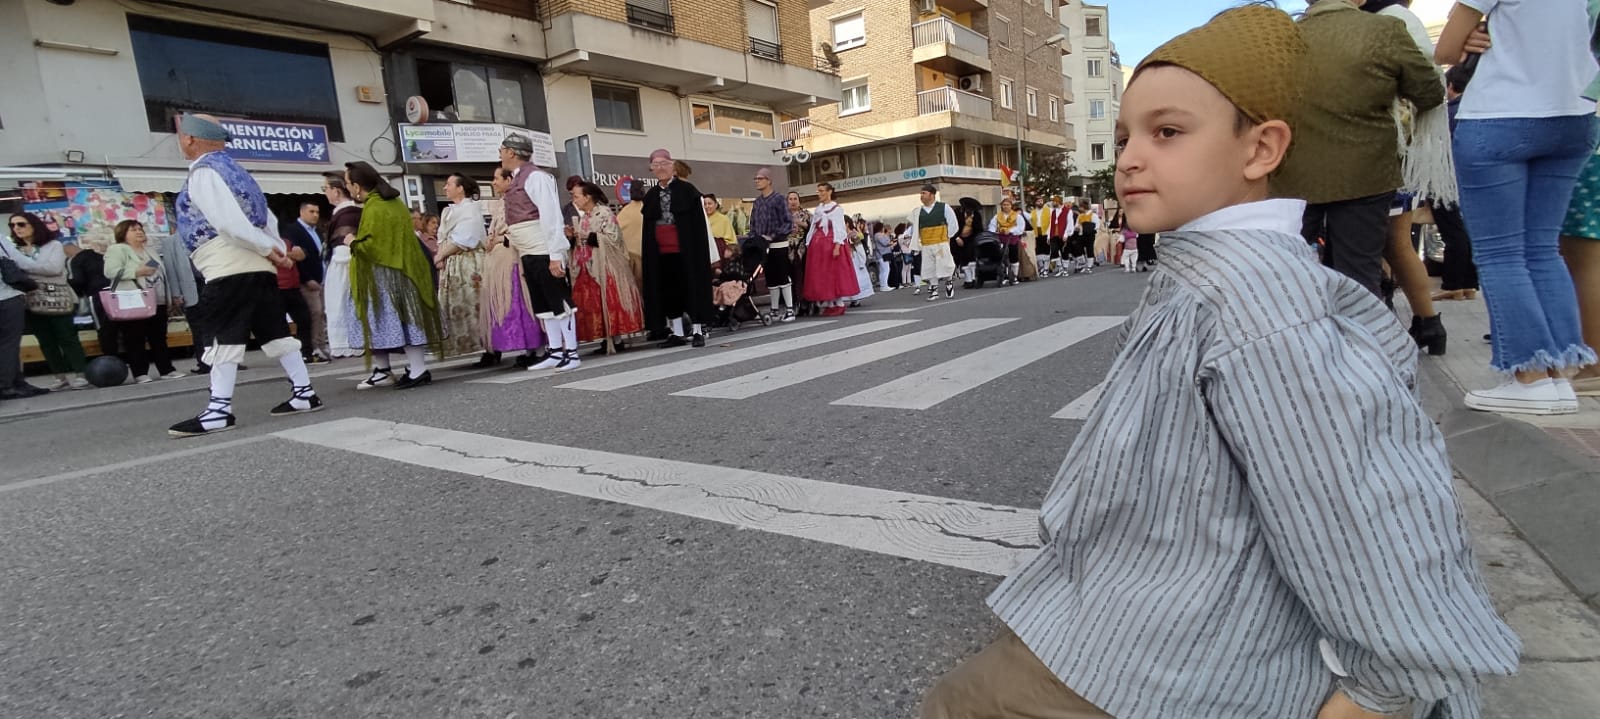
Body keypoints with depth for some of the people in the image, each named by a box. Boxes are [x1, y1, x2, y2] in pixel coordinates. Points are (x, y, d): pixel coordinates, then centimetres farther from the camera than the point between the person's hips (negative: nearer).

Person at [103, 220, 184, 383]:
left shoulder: (150, 250, 19)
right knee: (135, 340, -3)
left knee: (159, 338, 9)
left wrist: (168, 297, 17)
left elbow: (162, 271, 23)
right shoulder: (117, 250, -2)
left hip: (157, 301, 7)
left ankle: (166, 370, 13)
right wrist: (138, 272, -20)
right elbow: (111, 271, -15)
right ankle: (140, 373, -1)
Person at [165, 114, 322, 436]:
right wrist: (277, 249, 9)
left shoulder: (203, 172, -6)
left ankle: (219, 410, -7)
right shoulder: (232, 169, 22)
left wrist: (269, 249, -11)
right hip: (257, 266, 9)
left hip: (229, 269, -9)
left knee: (223, 336, -8)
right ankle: (304, 392, 10)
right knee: (274, 330, 9)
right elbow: (266, 217, 18)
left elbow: (229, 222, -18)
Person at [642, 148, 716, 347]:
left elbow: (700, 224, -5)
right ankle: (677, 333, 14)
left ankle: (697, 331, 7)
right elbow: (647, 230, 12)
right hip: (660, 252, 4)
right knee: (669, 291, 6)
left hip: (686, 249, -4)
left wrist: (702, 251, -11)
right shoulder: (650, 196, 11)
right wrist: (648, 255, 6)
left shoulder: (687, 190, -1)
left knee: (691, 288, 0)